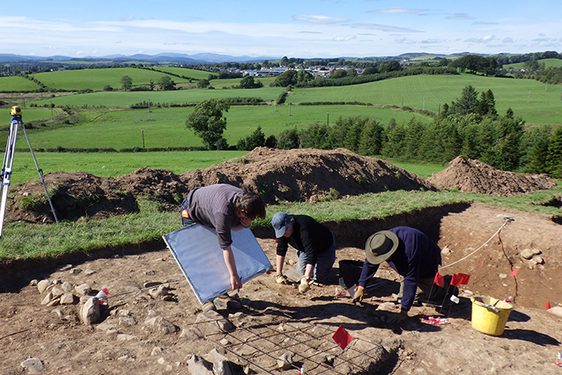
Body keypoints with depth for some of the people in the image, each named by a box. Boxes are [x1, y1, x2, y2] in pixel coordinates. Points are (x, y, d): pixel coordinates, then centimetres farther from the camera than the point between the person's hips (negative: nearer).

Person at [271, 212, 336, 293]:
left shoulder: (304, 229, -43)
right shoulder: (282, 230, -21)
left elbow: (311, 254, -48)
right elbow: (281, 250, -12)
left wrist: (306, 280, -53)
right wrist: (279, 274, -15)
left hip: (325, 247, -6)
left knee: (319, 278, -10)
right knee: (301, 272, -1)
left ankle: (330, 259, 17)